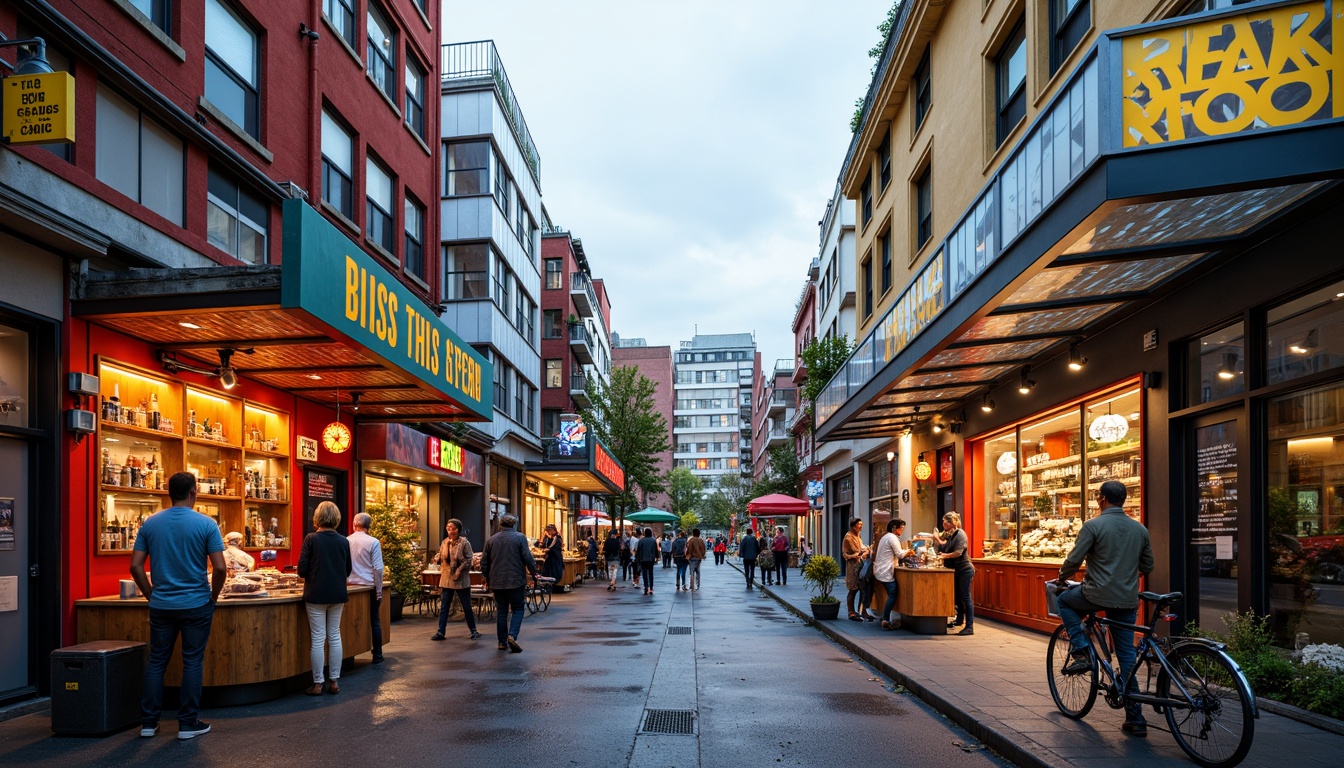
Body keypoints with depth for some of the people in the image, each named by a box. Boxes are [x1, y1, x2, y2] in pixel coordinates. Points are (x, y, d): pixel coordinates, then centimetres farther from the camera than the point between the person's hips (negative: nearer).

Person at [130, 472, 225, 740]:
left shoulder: (150, 523, 1)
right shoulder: (206, 524, -9)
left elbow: (135, 566, 0)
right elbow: (220, 568, -13)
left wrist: (151, 595, 11)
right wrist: (213, 596, 2)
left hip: (161, 605, 3)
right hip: (196, 606, -3)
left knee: (156, 662, 13)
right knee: (193, 662, 5)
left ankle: (148, 722, 18)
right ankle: (188, 723, 10)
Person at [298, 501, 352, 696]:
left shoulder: (311, 539, -9)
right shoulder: (343, 541, 2)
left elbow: (302, 569, -10)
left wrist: (310, 576, 11)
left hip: (316, 594, -3)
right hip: (337, 594, 3)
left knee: (318, 638, 1)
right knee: (334, 637, 11)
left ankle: (318, 684, 5)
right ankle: (334, 681, 14)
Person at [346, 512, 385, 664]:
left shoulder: (346, 542, -1)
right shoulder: (373, 542, -10)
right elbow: (378, 568, -10)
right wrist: (379, 592, -5)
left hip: (351, 587, 3)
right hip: (369, 587, -3)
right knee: (374, 622, 7)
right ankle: (377, 655, 11)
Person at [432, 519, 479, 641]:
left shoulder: (464, 543, -7)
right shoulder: (444, 542, 8)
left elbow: (468, 560, -10)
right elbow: (441, 558, 14)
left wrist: (459, 571, -17)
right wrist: (438, 557, -9)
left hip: (461, 580, -4)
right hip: (446, 579, 4)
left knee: (467, 607, 4)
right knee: (443, 607, 4)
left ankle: (473, 631, 15)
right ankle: (440, 632, 9)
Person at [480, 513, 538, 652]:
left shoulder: (490, 540, 6)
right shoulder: (520, 538, -5)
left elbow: (484, 562, 9)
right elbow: (528, 558, -9)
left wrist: (487, 579, 20)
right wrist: (534, 574, 3)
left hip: (497, 582, 3)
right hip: (516, 581, -3)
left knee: (501, 611, 12)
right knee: (517, 609, 6)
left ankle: (502, 641, 13)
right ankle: (512, 635, -13)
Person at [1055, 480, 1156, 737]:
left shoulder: (1093, 525, -9)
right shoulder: (1140, 529, 9)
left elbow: (1074, 560, -10)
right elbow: (1147, 567, 16)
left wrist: (1061, 578, 9)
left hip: (1097, 596, -5)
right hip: (1128, 601, 5)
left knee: (1064, 600, 25)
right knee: (1127, 657, 11)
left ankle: (1081, 653, 10)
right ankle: (1135, 720, 11)